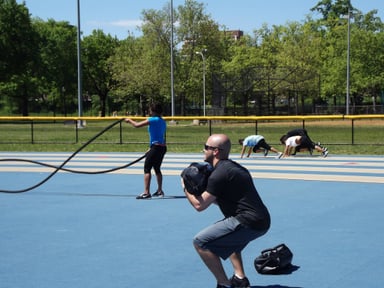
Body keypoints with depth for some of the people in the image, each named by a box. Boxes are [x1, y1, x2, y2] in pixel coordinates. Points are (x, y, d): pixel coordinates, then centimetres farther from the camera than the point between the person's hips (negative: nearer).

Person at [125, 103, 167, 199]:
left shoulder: (153, 120, -11)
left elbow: (137, 125, -13)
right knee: (157, 169, 20)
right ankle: (159, 191, 26)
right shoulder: (163, 121, 14)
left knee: (147, 169, -6)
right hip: (163, 147, 9)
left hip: (156, 147, -9)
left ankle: (146, 192, -10)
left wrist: (129, 120, 6)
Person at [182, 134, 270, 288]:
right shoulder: (232, 167, 20)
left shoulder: (219, 174, -11)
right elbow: (219, 200, 29)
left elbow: (199, 205, -10)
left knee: (200, 242, -8)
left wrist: (186, 188, 7)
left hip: (248, 222, -10)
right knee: (228, 237, 38)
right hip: (261, 221, 10)